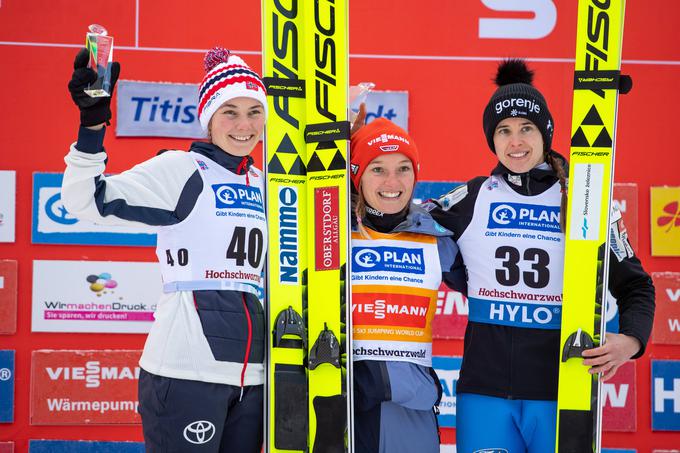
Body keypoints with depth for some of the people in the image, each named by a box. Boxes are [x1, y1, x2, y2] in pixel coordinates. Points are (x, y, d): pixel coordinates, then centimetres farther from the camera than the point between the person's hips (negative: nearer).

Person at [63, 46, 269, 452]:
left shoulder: (263, 185, 15)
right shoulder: (181, 170, -4)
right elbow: (86, 202, -15)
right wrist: (92, 124, -26)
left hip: (251, 376, 7)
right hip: (187, 371, -7)